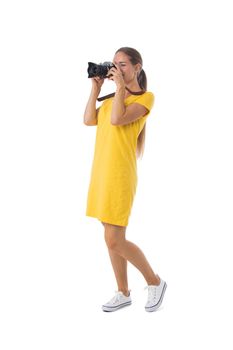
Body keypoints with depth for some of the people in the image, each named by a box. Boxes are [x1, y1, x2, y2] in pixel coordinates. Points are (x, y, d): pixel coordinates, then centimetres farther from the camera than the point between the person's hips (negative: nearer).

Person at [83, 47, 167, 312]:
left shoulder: (145, 97, -5)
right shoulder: (113, 99, 17)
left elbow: (117, 119, -21)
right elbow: (89, 120, 5)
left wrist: (121, 86, -12)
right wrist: (96, 88, 6)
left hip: (119, 175, -7)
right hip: (101, 173, 8)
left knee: (114, 241, -8)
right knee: (112, 238, 11)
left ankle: (155, 282, 12)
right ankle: (123, 293, 22)